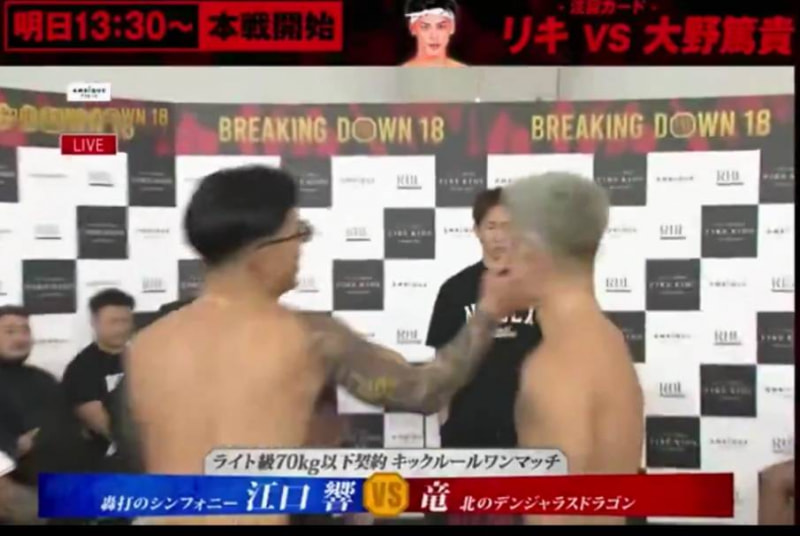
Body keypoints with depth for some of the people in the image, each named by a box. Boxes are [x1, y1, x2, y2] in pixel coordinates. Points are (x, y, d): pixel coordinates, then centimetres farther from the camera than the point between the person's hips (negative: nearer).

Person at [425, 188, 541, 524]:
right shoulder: (456, 289, 1)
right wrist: (444, 418, 1)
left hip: (525, 423, 0)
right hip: (467, 424, 1)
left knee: (517, 511, 9)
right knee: (464, 509, 10)